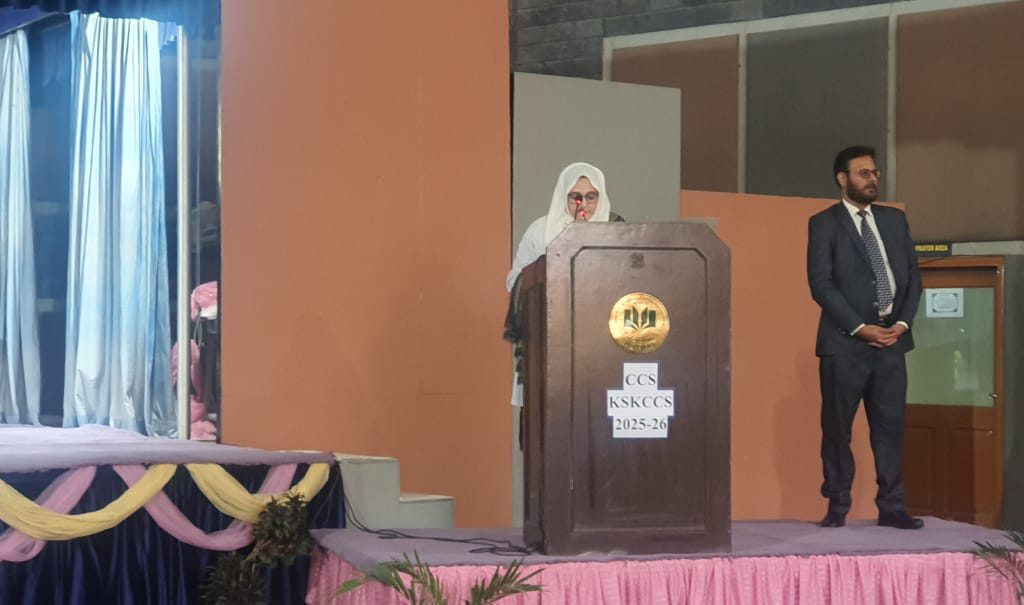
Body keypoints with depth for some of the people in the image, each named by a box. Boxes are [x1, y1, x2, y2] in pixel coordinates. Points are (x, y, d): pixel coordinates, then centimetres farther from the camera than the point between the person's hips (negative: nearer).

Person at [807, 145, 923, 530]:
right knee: (837, 427, 0)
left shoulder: (895, 220, 14)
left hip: (891, 339, 4)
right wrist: (860, 328, -14)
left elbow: (912, 275, 12)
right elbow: (821, 284, -9)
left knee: (890, 425, 3)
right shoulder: (824, 224, -1)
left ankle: (891, 507, 7)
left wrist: (902, 322, -3)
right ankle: (837, 507, 8)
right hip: (844, 341, -4)